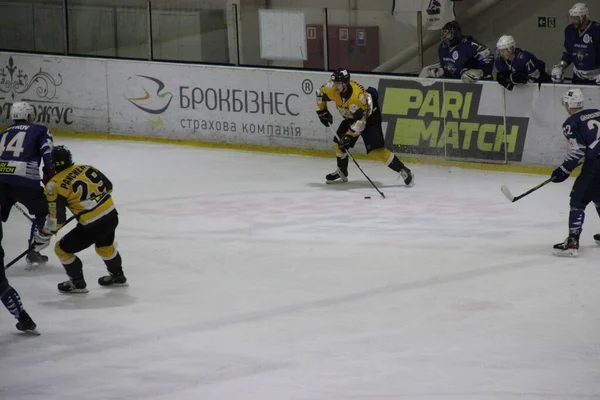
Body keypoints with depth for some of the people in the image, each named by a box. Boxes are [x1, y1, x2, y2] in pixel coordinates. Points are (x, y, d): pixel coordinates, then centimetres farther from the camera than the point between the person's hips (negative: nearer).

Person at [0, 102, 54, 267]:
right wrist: (49, 173, -1)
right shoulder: (39, 130, 15)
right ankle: (33, 253, 13)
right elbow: (47, 152, -2)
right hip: (24, 180, -4)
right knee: (44, 210, 18)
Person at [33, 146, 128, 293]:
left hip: (92, 226, -7)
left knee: (62, 249, 13)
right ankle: (117, 276, 50)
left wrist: (44, 235, 2)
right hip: (112, 215, 7)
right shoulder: (86, 168, 5)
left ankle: (78, 283, 21)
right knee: (105, 246, 35)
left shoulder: (54, 185, -12)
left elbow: (57, 219, -13)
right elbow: (108, 187, 15)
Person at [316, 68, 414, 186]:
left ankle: (403, 170, -15)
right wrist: (322, 112, 6)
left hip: (369, 116, -8)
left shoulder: (357, 96, -40)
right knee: (339, 143, 5)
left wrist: (349, 136, -36)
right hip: (350, 117, 8)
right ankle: (342, 173, 28)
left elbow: (360, 120, -36)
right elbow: (320, 94, 3)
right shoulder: (332, 89, -20)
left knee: (376, 149, -19)